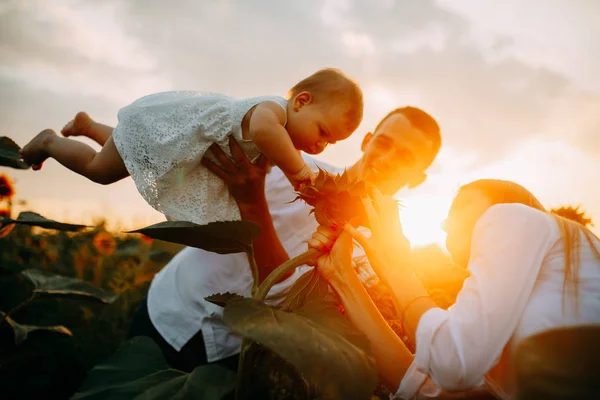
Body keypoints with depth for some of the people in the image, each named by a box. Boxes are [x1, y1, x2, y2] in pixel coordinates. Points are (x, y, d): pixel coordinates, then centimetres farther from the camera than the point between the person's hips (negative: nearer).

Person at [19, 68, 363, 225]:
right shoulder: (275, 108, -40)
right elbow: (262, 127, -65)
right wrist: (297, 168, -57)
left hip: (176, 120, 9)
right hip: (156, 122, -9)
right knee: (99, 170, 14)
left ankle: (87, 125, 55)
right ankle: (49, 142, 38)